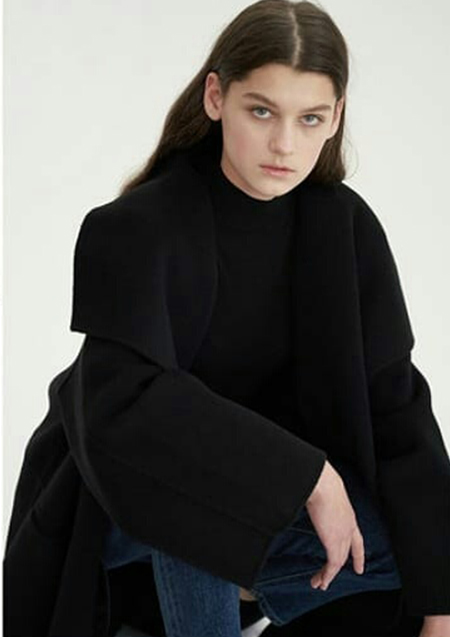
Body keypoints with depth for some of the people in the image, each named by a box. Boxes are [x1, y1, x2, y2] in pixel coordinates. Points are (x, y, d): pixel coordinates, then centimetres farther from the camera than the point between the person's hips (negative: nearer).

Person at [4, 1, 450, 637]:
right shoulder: (131, 232, -24)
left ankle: (249, 583, 10)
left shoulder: (346, 228, -11)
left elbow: (395, 406, -13)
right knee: (197, 479, -37)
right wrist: (307, 475, -36)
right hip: (131, 502, -5)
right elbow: (127, 404, -37)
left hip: (260, 499, 5)